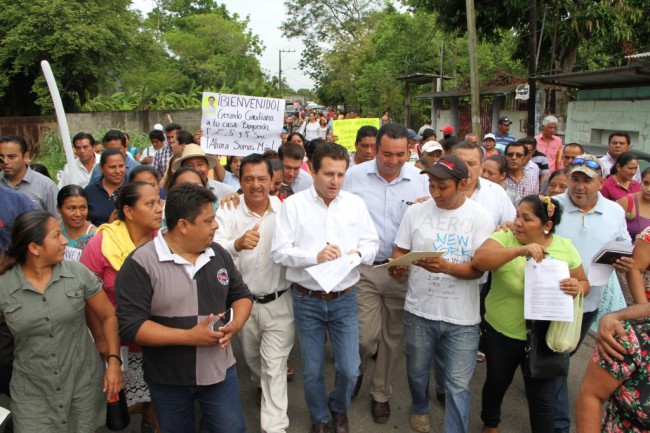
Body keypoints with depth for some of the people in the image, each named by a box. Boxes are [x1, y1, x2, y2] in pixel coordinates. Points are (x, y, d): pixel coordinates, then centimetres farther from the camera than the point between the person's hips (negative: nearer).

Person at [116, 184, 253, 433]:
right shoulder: (141, 263, -17)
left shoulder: (218, 254, 0)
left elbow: (241, 295, 9)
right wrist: (190, 337, -25)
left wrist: (236, 324, -12)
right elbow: (130, 326, -21)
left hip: (220, 370, 3)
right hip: (168, 379, -3)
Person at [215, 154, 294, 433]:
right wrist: (238, 244, -46)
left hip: (279, 302, -1)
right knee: (252, 358, 24)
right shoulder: (227, 213, -11)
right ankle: (264, 388, 55)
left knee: (275, 366, -1)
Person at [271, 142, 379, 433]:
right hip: (307, 299, -1)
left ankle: (339, 408, 38)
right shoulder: (293, 204, -5)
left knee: (349, 370, 5)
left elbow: (372, 243, 4)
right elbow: (279, 251, -10)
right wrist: (315, 257, -22)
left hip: (345, 298, 2)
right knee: (312, 370, 12)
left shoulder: (356, 203, 3)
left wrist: (358, 254, -17)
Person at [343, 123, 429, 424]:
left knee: (393, 337, 12)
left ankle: (381, 393, 35)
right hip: (364, 268, -1)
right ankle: (356, 372, 33)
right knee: (365, 336, -3)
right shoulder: (354, 175, -3)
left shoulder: (419, 180, 1)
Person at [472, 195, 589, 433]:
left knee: (542, 399, 8)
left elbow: (584, 283, 4)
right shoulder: (505, 238, -13)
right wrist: (520, 250, -43)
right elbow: (479, 260, -31)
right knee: (497, 384, 21)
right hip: (501, 334, 0)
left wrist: (577, 288, -20)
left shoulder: (565, 248, -5)